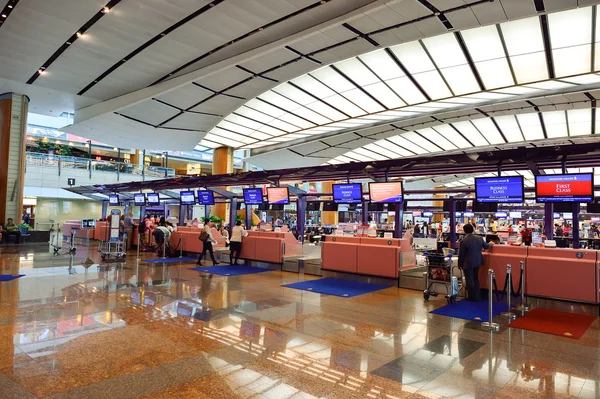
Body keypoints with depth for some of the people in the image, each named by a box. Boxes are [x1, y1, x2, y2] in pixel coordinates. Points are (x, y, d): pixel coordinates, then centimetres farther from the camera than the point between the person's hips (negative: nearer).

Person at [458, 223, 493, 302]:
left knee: (470, 281, 5)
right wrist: (491, 244, 42)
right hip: (477, 262, 7)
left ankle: (472, 298, 13)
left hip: (468, 264, -7)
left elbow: (461, 255, -14)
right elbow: (486, 246, 18)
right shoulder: (479, 238, -1)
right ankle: (477, 297, 26)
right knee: (476, 280, 19)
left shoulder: (464, 241, -20)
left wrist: (460, 264, 1)